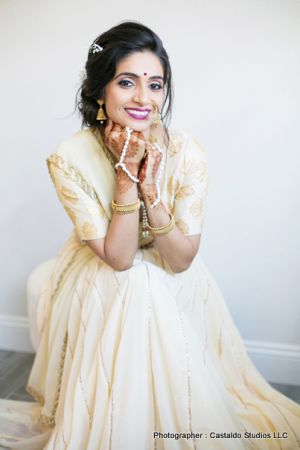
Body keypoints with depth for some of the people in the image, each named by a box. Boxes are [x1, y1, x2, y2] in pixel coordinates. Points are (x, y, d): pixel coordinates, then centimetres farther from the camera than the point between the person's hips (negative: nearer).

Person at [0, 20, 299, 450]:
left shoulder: (187, 152, -20)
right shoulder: (71, 158, -23)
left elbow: (182, 260, -18)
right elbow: (118, 257, -23)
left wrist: (149, 187, -33)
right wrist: (127, 172, -32)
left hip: (174, 292, 2)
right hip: (103, 296, -1)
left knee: (180, 393, 5)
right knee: (110, 404, 2)